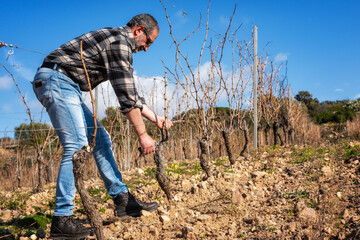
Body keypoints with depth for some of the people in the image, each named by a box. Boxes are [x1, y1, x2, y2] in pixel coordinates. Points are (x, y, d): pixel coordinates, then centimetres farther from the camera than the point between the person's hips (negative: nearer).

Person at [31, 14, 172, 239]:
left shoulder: (119, 44, 21)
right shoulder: (120, 40, -11)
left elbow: (130, 93, 25)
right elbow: (125, 95, -17)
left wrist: (155, 118, 21)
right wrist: (142, 134, -12)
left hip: (64, 87, 11)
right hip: (56, 79, -11)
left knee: (100, 138, 9)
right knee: (77, 145, -18)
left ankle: (122, 199, 10)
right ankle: (61, 219, -16)